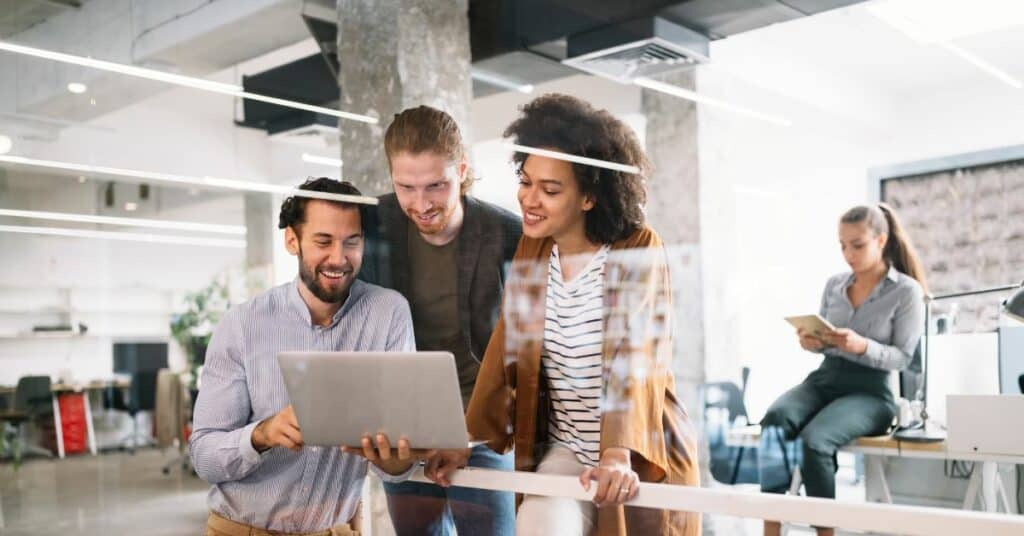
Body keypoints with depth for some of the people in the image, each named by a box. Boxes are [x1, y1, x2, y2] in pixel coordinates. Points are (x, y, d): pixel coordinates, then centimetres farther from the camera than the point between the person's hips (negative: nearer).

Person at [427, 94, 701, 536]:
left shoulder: (638, 250, -11)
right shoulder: (531, 250, 2)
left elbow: (633, 358, -21)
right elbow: (506, 350, 2)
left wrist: (618, 454, -33)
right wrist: (465, 440, -5)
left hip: (642, 457, -2)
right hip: (564, 449, 3)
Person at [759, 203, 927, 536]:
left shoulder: (907, 291, 0)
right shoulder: (834, 285, 14)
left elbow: (903, 358, -4)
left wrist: (862, 347, -22)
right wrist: (812, 343, -5)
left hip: (870, 390, -4)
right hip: (824, 378, 4)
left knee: (814, 440, -34)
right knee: (774, 422, -30)